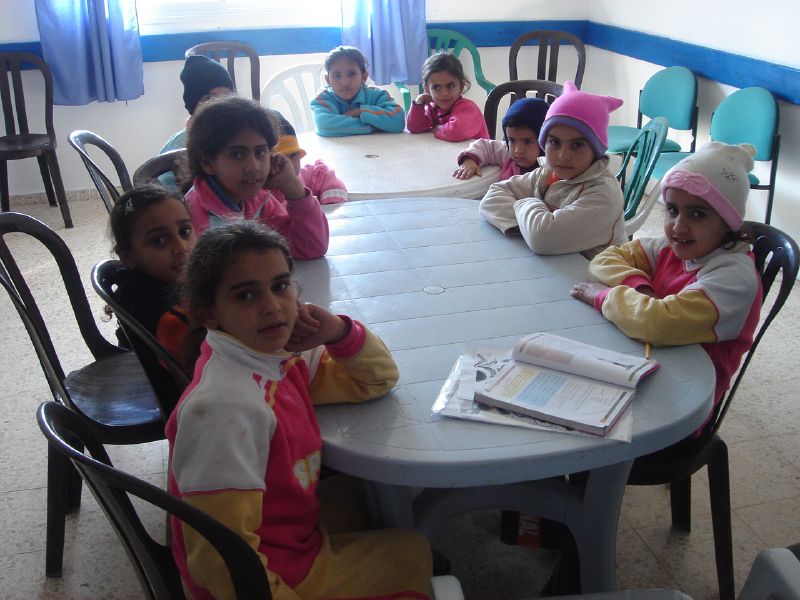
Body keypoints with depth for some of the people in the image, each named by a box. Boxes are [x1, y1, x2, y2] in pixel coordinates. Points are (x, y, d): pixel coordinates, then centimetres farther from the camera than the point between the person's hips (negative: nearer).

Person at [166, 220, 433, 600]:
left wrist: (338, 332, -12)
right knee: (413, 555, 7)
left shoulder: (277, 356, -5)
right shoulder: (223, 408, -30)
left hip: (299, 537, 8)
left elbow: (375, 380, 7)